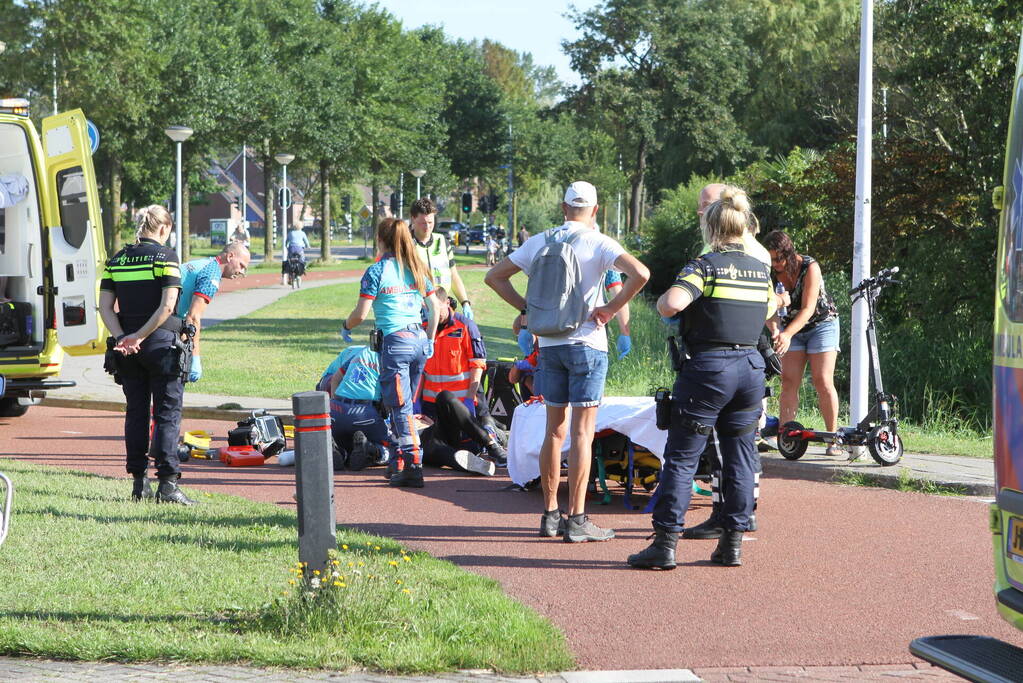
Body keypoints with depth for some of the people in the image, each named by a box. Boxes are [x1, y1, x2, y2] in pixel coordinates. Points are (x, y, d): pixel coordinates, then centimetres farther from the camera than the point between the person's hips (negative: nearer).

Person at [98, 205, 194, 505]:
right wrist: (140, 336, -12)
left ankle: (139, 483, 13)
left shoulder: (116, 260, 8)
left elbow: (105, 306, 1)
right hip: (161, 343, -5)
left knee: (135, 412, 11)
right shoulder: (165, 256, -6)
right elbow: (167, 306, -16)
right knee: (167, 413, 0)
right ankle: (167, 483, -6)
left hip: (127, 349, 5)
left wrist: (123, 337, -7)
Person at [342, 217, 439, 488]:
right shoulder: (417, 269, 11)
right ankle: (402, 462, 18)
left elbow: (361, 313, -7)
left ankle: (414, 465, -11)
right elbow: (434, 308, 12)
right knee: (405, 404, 15)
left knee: (400, 407, -5)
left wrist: (345, 328, 12)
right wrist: (429, 341, 22)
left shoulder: (376, 271, -5)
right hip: (420, 339, 6)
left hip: (395, 341, -6)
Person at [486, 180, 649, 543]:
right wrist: (611, 308, -11)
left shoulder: (539, 242, 7)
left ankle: (550, 514, 16)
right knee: (582, 432, -4)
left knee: (554, 430, 13)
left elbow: (494, 276, 13)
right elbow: (640, 274, -21)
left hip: (549, 344, 5)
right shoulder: (598, 243, -7)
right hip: (586, 343, -5)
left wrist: (527, 308, 9)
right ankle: (576, 520, -6)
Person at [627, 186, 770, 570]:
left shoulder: (705, 265, -9)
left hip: (708, 368, -5)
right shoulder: (761, 270, 9)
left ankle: (665, 543, -3)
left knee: (681, 458, -1)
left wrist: (663, 301, -3)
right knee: (740, 458, 10)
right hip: (751, 366, 6)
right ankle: (732, 543, 11)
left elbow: (671, 304, -25)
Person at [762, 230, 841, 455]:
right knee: (789, 381, -6)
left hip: (821, 324, -4)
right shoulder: (771, 273, -13)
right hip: (791, 328, 4)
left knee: (823, 382, -9)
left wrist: (787, 334, -42)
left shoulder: (809, 267, -25)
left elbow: (808, 309, -29)